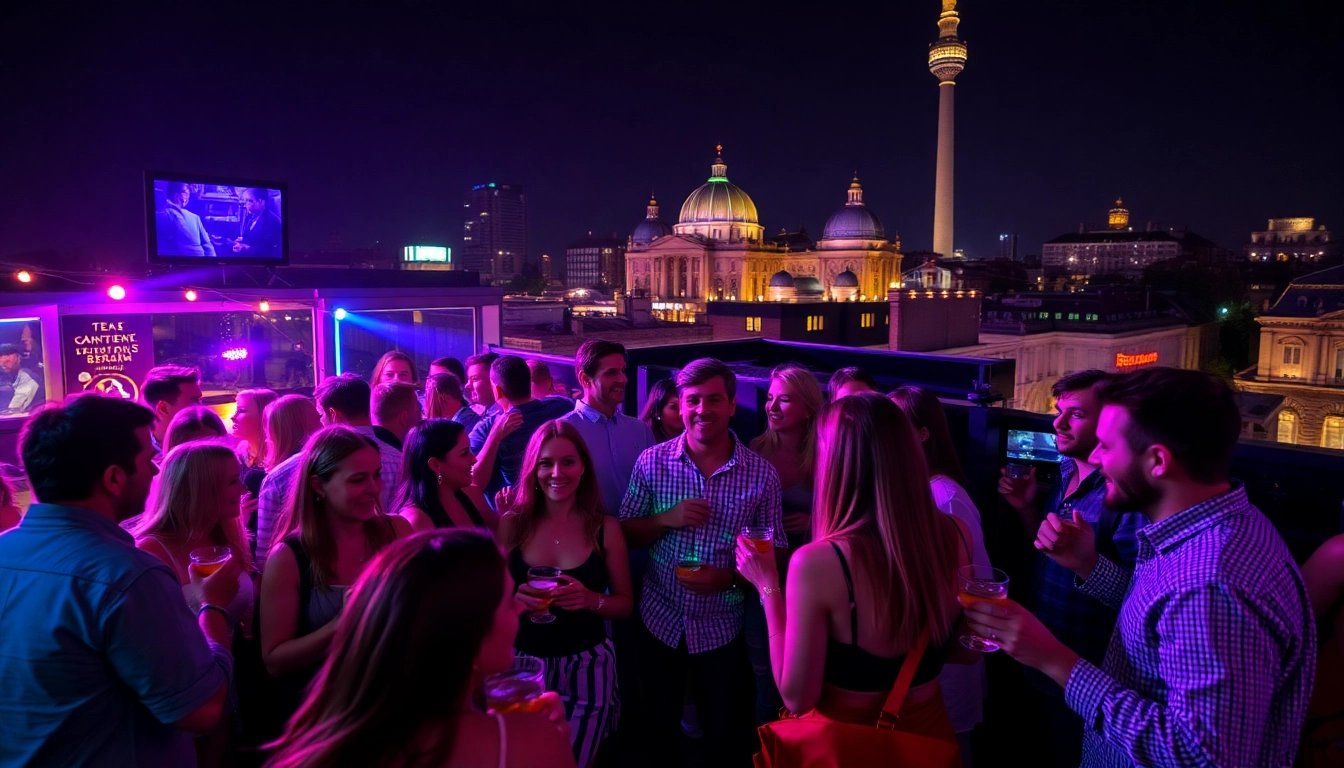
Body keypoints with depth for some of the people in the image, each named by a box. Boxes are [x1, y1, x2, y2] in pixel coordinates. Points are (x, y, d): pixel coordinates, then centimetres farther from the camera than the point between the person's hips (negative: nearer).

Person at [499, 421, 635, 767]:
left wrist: (591, 600, -20)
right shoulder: (512, 523, -7)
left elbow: (625, 605, 0)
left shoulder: (605, 528, -7)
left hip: (587, 667, 0)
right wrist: (514, 597, -21)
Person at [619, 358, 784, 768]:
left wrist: (729, 578, -23)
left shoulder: (761, 474, -11)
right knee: (661, 731, 22)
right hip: (659, 621, 2)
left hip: (721, 628, -1)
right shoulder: (651, 462, -9)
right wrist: (667, 519, -21)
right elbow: (625, 534, -3)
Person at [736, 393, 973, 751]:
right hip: (929, 731, 4)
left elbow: (797, 698, -19)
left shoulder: (817, 562, -30)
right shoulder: (955, 534, -15)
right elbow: (964, 650, 0)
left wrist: (767, 586, -14)